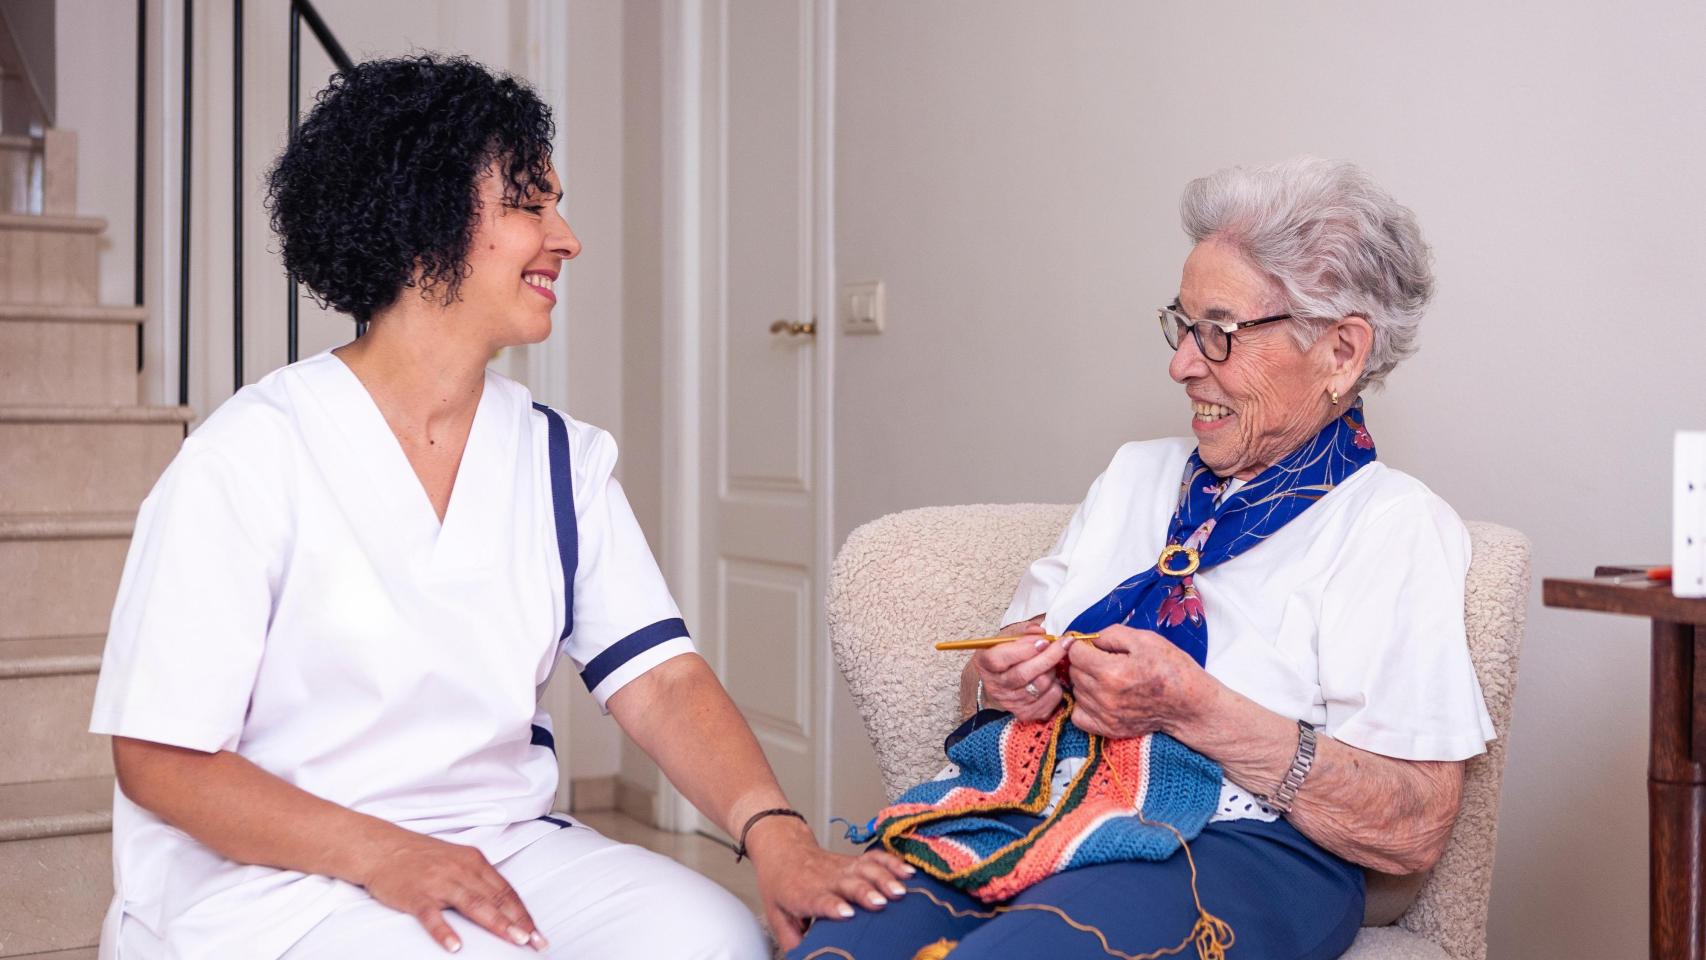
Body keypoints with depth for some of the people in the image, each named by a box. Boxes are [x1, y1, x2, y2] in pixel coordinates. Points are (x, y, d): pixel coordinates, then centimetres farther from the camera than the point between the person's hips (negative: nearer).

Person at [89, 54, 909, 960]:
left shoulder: (563, 458, 7)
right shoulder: (256, 453, -10)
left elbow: (661, 680, -3)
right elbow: (160, 759, -9)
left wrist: (774, 833, -21)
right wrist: (381, 854, -22)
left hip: (504, 847, 5)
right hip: (274, 878, -5)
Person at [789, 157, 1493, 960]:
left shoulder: (1396, 523, 3)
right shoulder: (1138, 473, 23)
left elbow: (1415, 828, -7)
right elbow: (984, 686, 21)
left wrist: (1194, 707, -15)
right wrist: (1001, 679, -3)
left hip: (1224, 843, -5)